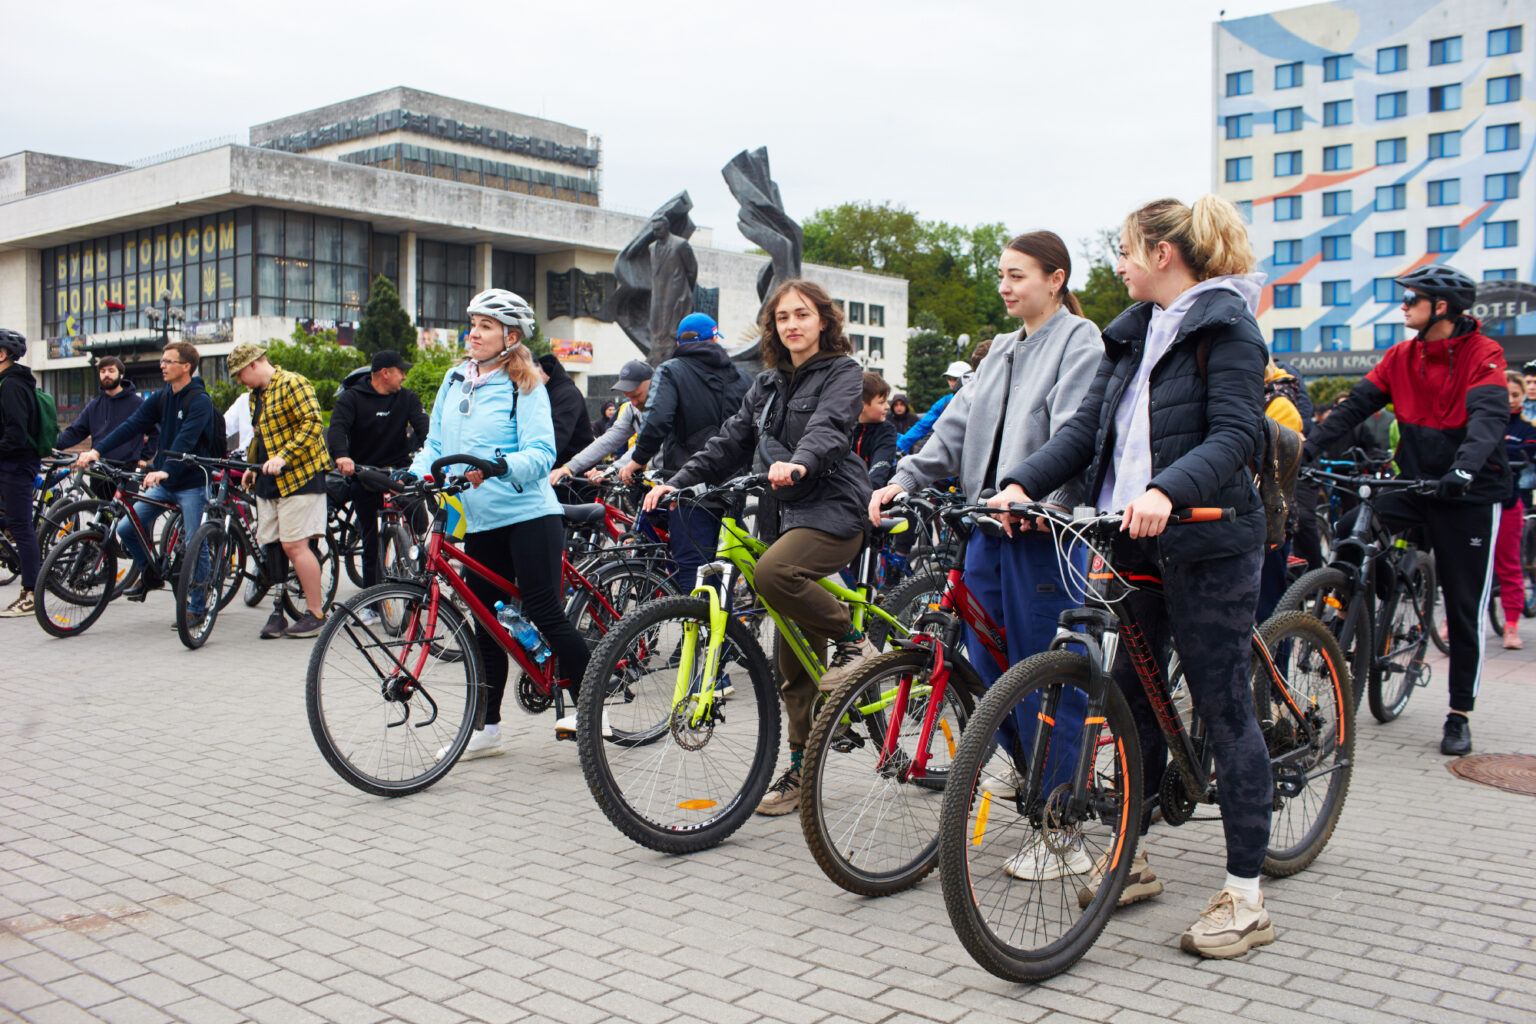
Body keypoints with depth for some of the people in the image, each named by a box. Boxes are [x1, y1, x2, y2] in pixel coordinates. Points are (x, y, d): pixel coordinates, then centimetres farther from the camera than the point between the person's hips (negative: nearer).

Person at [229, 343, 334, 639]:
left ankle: (316, 613, -1)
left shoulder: (292, 384, -10)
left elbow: (313, 423, -20)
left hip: (299, 476, -9)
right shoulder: (256, 395, 19)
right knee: (271, 547, 6)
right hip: (268, 481, 9)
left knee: (294, 545, -10)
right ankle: (279, 611, 14)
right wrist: (252, 466, 17)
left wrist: (283, 456, -25)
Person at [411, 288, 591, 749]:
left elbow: (541, 453, -16)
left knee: (544, 612, -8)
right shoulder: (455, 380, 13)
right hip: (480, 520, 6)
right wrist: (413, 474, -4)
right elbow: (436, 444, 14)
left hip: (528, 513, -6)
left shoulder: (525, 386, -6)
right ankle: (487, 727, 19)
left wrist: (499, 466, -34)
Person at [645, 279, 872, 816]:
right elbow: (731, 440, 13)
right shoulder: (766, 384, 19)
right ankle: (800, 771, 15)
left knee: (772, 573, -36)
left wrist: (799, 462, -41)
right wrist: (678, 481, -1)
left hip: (832, 509, -6)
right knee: (795, 662, 7)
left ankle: (852, 639, -14)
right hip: (783, 514, 7)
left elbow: (829, 425, -20)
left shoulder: (842, 372, 0)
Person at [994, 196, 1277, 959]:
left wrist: (1166, 491, -34)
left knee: (1223, 708, -3)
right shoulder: (1132, 333, 16)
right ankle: (1130, 859, 26)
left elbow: (1234, 434, -18)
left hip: (1206, 543, -8)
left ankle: (1246, 896, 6)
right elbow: (1088, 427, 9)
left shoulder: (1226, 328, -7)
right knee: (1130, 697, 12)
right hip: (1132, 539, 8)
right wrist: (1021, 482, -5)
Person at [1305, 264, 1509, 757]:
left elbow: (1488, 415, -27)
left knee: (1465, 609, 2)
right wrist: (1309, 447, -18)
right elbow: (1357, 404, -4)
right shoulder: (1401, 356, 4)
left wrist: (1465, 465, -45)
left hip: (1469, 493, -4)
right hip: (1413, 481, 4)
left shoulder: (1483, 353, -11)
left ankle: (1459, 716, 15)